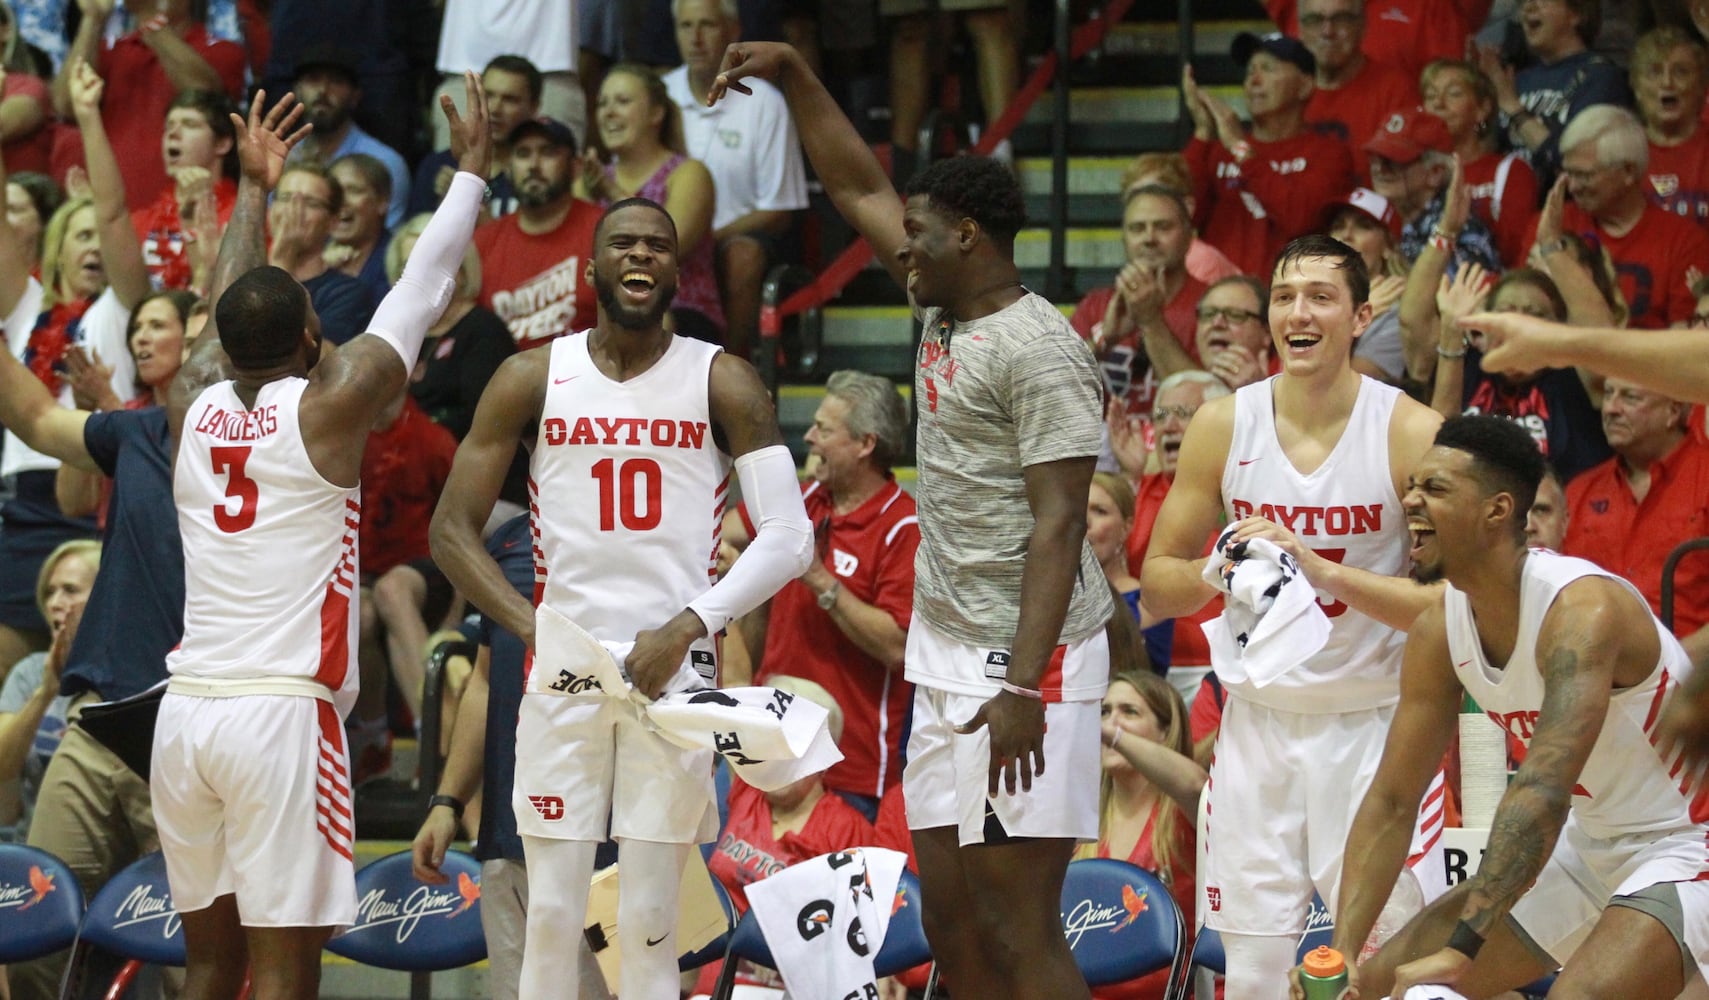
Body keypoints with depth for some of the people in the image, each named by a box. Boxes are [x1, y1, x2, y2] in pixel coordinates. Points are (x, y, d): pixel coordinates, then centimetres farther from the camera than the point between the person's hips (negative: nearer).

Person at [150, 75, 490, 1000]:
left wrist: (252, 189, 43)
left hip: (186, 714, 6)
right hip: (281, 715, -6)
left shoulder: (193, 404, 9)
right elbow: (424, 288, 6)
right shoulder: (328, 405, -4)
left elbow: (225, 309, 29)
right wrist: (473, 169, 19)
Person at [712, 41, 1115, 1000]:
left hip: (1026, 658, -10)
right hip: (947, 654, 10)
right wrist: (794, 76, 21)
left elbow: (1058, 525, -20)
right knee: (952, 913, 9)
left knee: (1023, 920, -12)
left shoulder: (1040, 350, -15)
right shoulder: (945, 313, 12)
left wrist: (1023, 684, -26)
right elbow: (863, 189, 26)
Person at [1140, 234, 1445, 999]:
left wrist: (1324, 570, -26)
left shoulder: (1412, 434, -9)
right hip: (1259, 718, 3)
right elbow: (1157, 585, 7)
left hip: (1373, 725, -3)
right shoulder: (1223, 426, 0)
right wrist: (1218, 572, -16)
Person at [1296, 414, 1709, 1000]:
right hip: (1592, 844, 9)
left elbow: (1543, 792, -40)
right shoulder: (1439, 631, -5)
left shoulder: (1583, 609, -29)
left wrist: (1461, 948, -46)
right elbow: (1392, 802, 0)